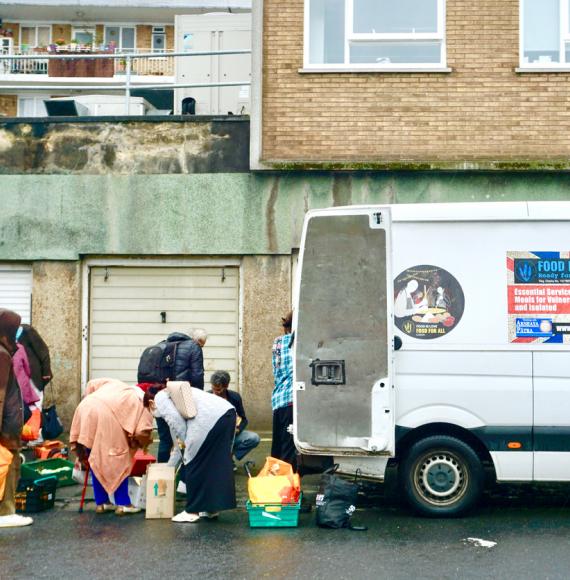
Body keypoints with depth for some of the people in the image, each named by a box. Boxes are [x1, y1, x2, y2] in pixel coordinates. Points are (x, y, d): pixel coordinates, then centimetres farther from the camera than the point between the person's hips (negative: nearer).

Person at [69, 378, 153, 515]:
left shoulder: (116, 385, 33)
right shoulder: (142, 403, 17)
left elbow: (91, 384, 26)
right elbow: (142, 431, 3)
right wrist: (139, 443, 22)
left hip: (85, 409, 6)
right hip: (107, 415, -6)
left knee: (96, 459, 18)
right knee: (119, 459, 10)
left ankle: (101, 502, 23)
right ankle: (123, 504, 12)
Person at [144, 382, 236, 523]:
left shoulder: (159, 398, 12)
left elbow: (175, 420, -8)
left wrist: (184, 440, 7)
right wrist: (169, 466, 48)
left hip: (211, 417, -9)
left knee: (194, 465, 2)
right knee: (216, 463, 15)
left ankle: (192, 511, 7)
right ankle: (212, 508, 21)